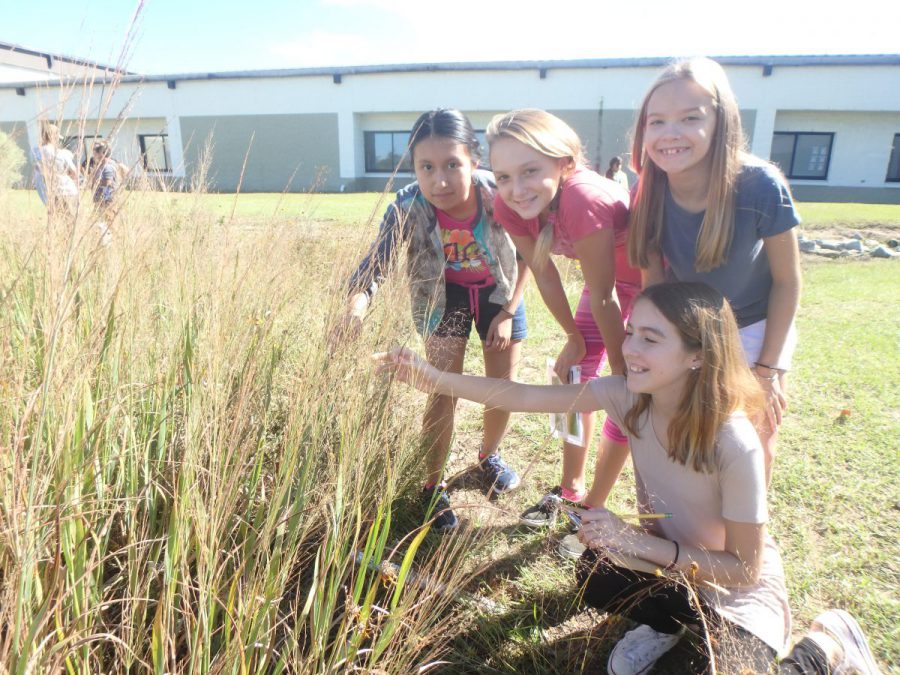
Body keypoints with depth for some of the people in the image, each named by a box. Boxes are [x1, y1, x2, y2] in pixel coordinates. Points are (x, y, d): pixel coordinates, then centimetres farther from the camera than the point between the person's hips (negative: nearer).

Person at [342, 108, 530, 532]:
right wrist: (356, 306, -54)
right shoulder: (407, 208, -32)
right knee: (444, 392, -5)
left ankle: (489, 456, 40)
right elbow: (374, 264, -32)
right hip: (443, 294, -1)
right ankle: (433, 488, 15)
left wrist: (508, 313, -12)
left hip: (499, 289, 1)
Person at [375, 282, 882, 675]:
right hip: (665, 559, 4)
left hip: (739, 592, -3)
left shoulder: (735, 443, -33)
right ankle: (669, 623, 11)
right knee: (596, 575, -25)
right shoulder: (628, 396, -19)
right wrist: (437, 380, -28)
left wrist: (641, 542, -33)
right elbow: (529, 397, -21)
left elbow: (743, 568, -23)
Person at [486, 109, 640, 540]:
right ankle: (571, 488, 29)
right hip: (608, 275, 6)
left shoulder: (583, 199, -40)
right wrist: (574, 338, 1)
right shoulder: (509, 206, -20)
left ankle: (592, 509, 15)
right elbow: (545, 275, -8)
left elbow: (603, 297, -31)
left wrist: (623, 371, -18)